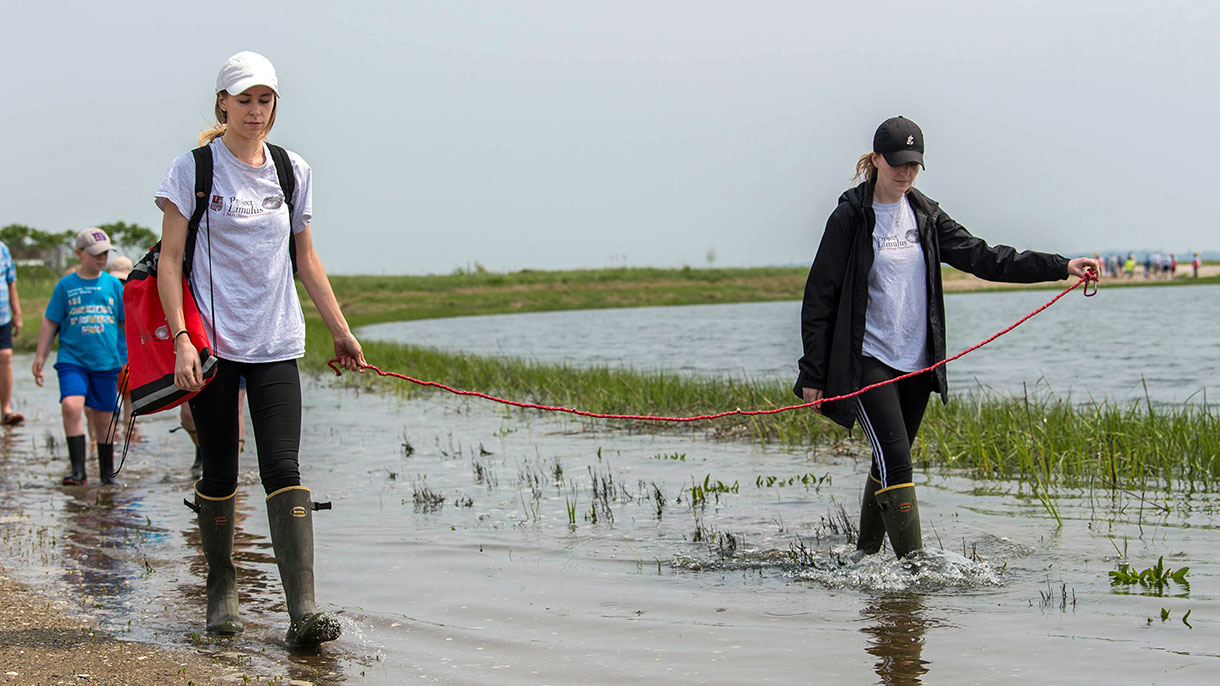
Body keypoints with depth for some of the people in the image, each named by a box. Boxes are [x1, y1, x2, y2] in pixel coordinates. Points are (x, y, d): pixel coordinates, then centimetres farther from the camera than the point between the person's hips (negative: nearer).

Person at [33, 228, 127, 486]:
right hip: (72, 359, -1)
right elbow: (50, 322, 8)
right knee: (71, 405, -22)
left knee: (103, 418, 7)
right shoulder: (65, 285, 3)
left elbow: (127, 323, 13)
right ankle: (78, 470, -19)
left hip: (107, 361, 1)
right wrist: (40, 357, 5)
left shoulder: (113, 285, 7)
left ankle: (107, 474, 23)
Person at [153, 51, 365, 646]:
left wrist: (341, 330, 14)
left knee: (283, 469, -9)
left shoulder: (293, 172, 10)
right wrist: (181, 340, -14)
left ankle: (303, 610, -17)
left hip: (275, 342, 2)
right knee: (220, 473, 4)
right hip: (212, 341, -2)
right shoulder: (193, 170, -1)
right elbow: (169, 260, -4)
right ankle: (221, 588, 25)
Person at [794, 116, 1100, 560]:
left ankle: (866, 556, 25)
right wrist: (813, 373, -9)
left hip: (917, 362, 6)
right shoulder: (850, 217, -6)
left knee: (891, 462, 11)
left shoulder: (925, 216, 10)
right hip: (866, 360, -6)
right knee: (895, 462, -13)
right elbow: (820, 296, -5)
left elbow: (982, 258, 5)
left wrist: (1061, 267, -5)